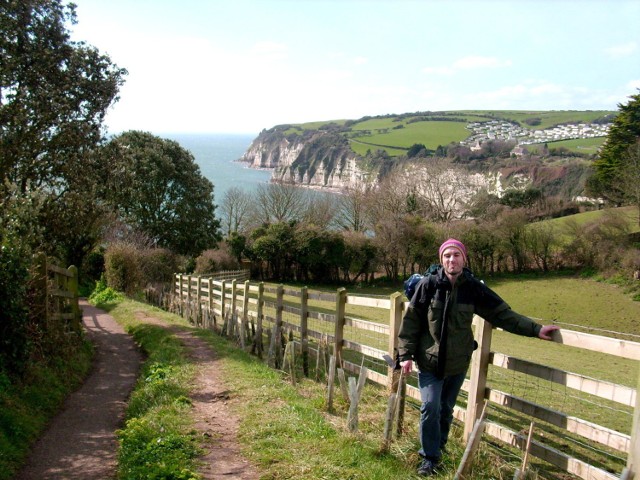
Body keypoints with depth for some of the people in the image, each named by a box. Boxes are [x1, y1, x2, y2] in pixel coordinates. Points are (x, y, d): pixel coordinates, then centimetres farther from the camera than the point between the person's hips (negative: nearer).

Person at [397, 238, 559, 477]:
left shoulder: (473, 288, -5)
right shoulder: (428, 285, -10)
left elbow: (503, 314, -3)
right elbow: (411, 320, -5)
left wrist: (535, 329, -11)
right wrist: (406, 354, -7)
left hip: (457, 363, 2)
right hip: (429, 361, -2)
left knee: (446, 409, 15)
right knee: (430, 408, -8)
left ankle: (437, 448, 36)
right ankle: (430, 457, 11)